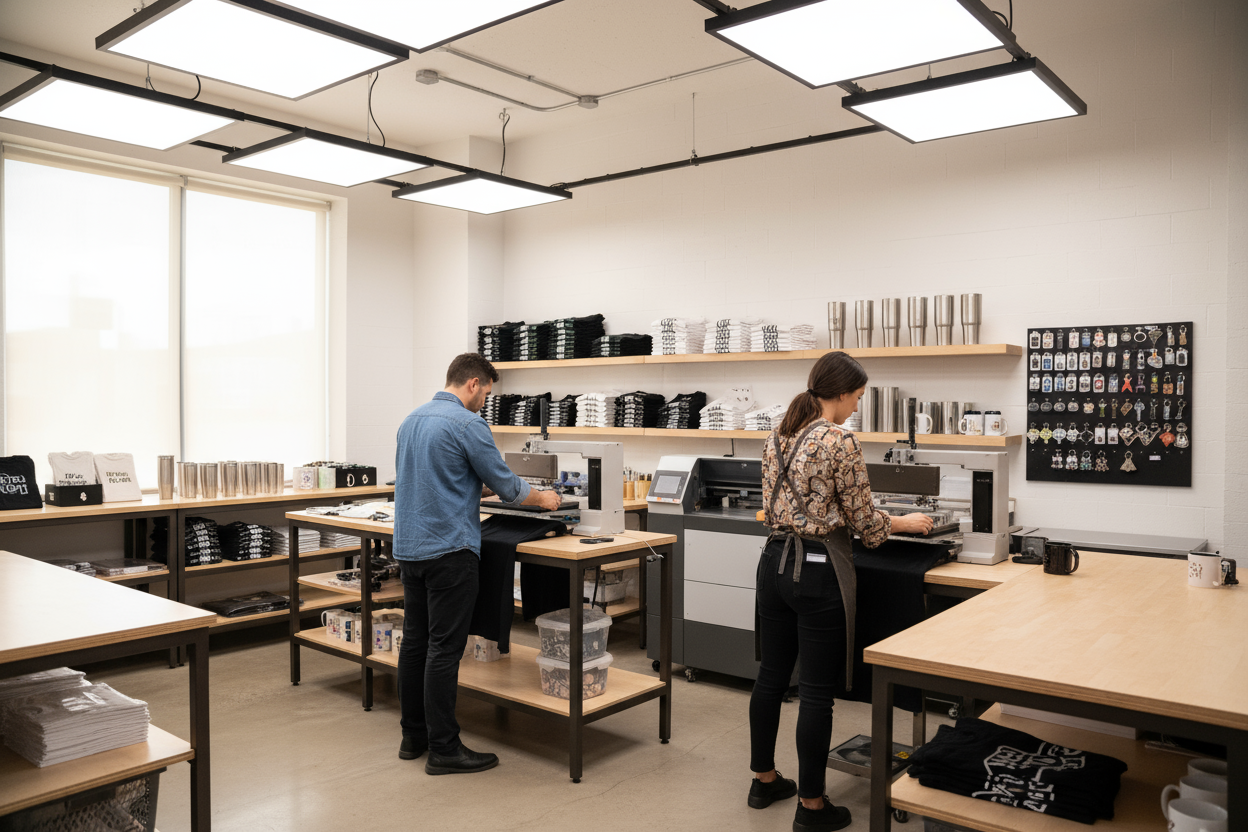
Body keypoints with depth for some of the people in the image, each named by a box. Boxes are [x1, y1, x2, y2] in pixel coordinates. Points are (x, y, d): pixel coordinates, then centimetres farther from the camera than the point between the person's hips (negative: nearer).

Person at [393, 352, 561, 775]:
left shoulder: (411, 419, 14)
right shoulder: (467, 423, -13)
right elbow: (505, 485, -9)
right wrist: (542, 499, 9)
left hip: (408, 546, 9)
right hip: (449, 549, -9)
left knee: (414, 642, 13)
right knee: (444, 649, -4)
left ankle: (414, 735, 22)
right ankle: (443, 749, 3)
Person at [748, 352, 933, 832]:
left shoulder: (777, 437, 7)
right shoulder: (840, 442, -15)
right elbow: (864, 522, -10)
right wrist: (907, 522, 9)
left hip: (775, 561, 8)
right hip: (818, 569, -8)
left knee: (771, 676, 17)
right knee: (816, 691, 3)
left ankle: (764, 780, 32)